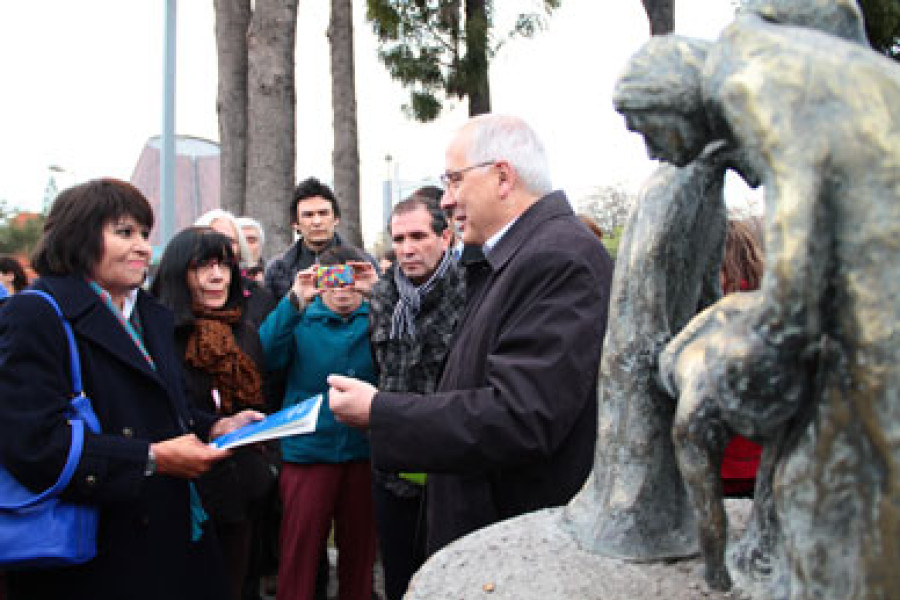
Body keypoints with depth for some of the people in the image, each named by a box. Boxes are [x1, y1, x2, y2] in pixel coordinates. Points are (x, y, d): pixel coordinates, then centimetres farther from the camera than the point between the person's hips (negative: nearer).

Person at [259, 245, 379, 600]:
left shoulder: (373, 319, 7)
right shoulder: (301, 319, 4)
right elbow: (267, 356, -12)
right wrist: (295, 301, -21)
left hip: (363, 450, 2)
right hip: (307, 449, -1)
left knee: (359, 545, 12)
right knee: (300, 548, 1)